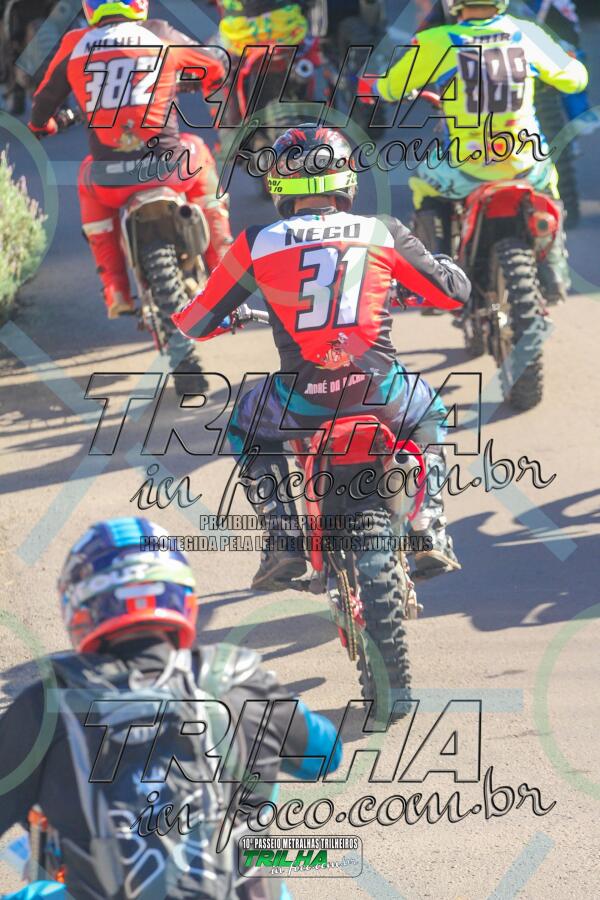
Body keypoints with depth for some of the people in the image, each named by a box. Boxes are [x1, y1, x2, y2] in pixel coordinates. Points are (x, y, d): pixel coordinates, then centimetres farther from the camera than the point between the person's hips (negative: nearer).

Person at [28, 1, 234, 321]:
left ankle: (116, 292, 27)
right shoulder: (160, 35, 6)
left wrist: (42, 124, 46)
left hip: (110, 176, 0)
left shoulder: (75, 44, 7)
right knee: (197, 154, 35)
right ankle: (222, 262, 33)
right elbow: (218, 64, 23)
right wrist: (205, 82, 48)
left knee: (89, 186, 37)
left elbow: (45, 99, 20)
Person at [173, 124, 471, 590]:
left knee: (246, 427, 33)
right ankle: (429, 531, 18)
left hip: (303, 401, -1)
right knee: (428, 415, 35)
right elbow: (455, 292, 16)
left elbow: (197, 322, 13)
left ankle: (284, 538, 17)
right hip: (379, 391, 1)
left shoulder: (256, 244, 5)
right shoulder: (384, 233, 6)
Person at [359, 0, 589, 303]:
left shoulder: (435, 43, -10)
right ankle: (554, 275, 30)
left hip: (468, 170, -2)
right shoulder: (526, 34, -3)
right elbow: (574, 79, 10)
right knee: (547, 180, 35)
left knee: (424, 186, 29)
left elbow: (392, 87, 5)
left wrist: (370, 87, 29)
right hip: (525, 166, 2)